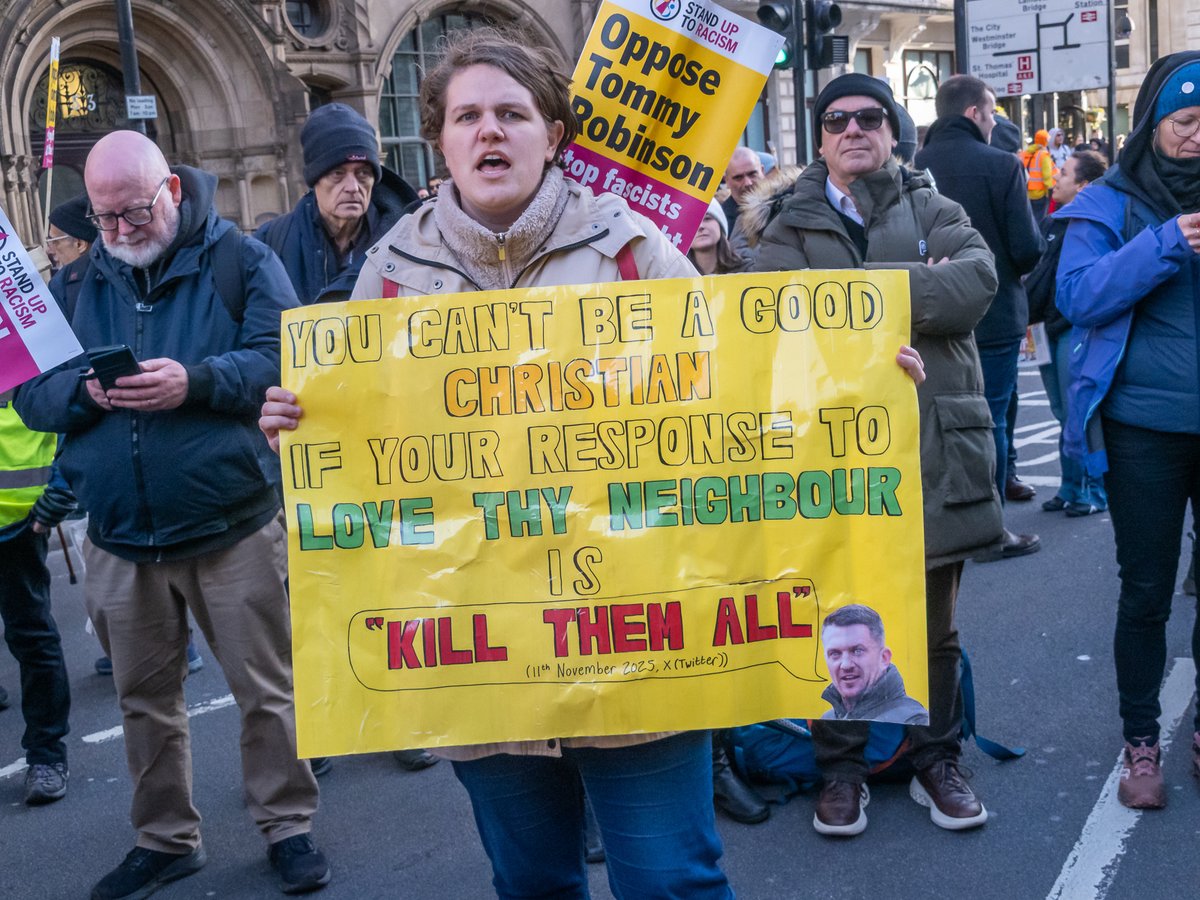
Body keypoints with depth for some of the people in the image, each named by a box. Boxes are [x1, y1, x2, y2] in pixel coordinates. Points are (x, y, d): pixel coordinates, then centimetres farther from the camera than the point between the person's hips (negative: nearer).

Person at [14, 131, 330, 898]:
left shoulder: (240, 261, -2)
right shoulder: (79, 282, 8)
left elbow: (283, 360, -11)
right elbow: (32, 395, 5)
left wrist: (195, 380, -24)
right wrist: (86, 391, -16)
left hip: (233, 530, -3)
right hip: (120, 539, 4)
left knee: (267, 690, 5)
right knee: (146, 700, 15)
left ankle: (288, 824, 23)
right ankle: (166, 838, 31)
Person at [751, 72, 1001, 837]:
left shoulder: (936, 213, 10)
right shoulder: (791, 231, 8)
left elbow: (978, 281, -11)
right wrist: (921, 291, -14)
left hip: (933, 446, 1)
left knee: (934, 625, 12)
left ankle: (938, 761, 30)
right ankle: (842, 768, 24)